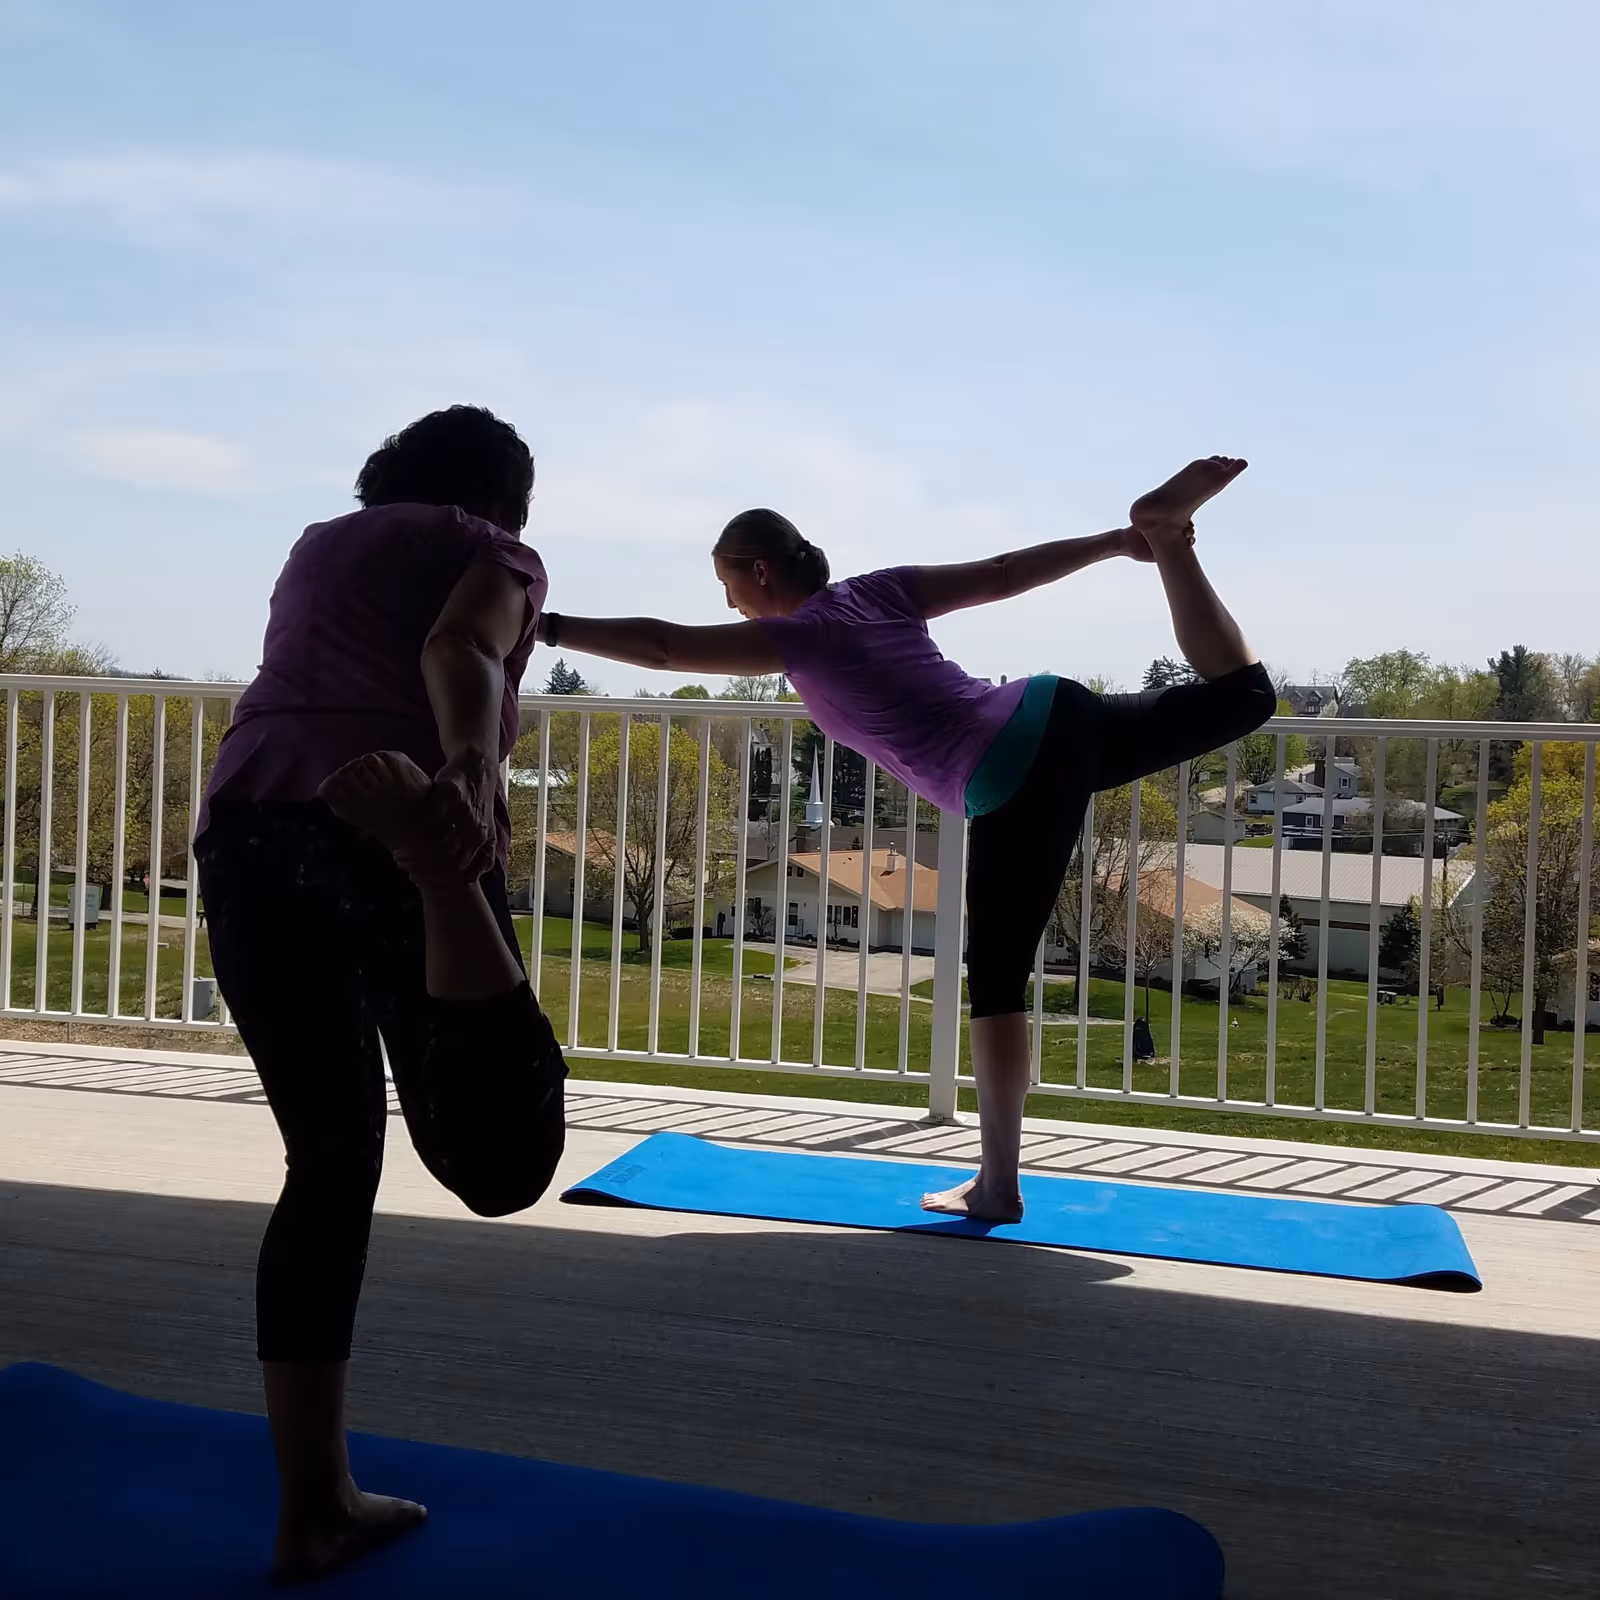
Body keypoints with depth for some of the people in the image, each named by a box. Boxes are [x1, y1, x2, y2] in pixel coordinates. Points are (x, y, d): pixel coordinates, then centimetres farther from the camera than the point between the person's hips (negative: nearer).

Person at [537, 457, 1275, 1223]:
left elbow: (661, 646, -3)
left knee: (996, 979, 2)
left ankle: (997, 1186, 8)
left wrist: (547, 626, 1)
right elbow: (1006, 572, 14)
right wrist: (1117, 541, 19)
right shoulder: (880, 590, 15)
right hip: (1057, 715, 6)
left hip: (1015, 790, -6)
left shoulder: (796, 637, -1)